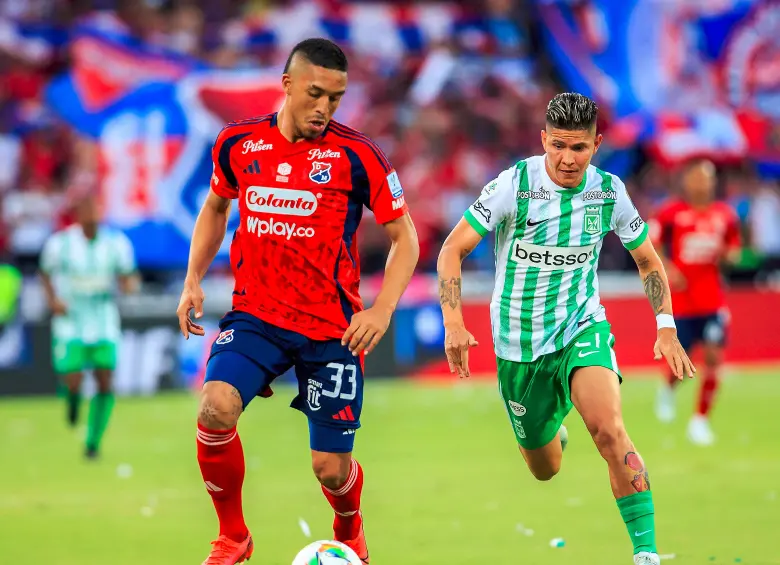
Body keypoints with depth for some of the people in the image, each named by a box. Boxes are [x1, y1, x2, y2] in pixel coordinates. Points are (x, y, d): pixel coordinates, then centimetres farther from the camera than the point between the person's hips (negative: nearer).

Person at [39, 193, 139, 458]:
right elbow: (46, 273, 7)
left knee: (105, 384, -5)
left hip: (104, 324, 2)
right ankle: (72, 397, 28)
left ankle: (93, 442, 12)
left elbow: (126, 276, 5)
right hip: (70, 322, -2)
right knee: (74, 382, -12)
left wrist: (129, 284, -18)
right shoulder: (60, 243, -9)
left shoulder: (115, 243, -5)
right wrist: (52, 299, -9)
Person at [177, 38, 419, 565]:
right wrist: (193, 279, 10)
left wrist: (383, 309, -16)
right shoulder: (238, 144, 0)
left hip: (332, 327, -2)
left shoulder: (356, 155, -9)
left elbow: (404, 236, -2)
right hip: (255, 314, 2)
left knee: (332, 468, 1)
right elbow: (216, 206, 21)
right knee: (216, 408, -26)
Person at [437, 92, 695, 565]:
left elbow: (648, 260, 9)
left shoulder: (609, 191, -6)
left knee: (609, 429, -28)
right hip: (519, 347, 0)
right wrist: (454, 323, -23)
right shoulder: (515, 185, -15)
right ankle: (553, 432, 52)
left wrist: (667, 329, -3)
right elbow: (454, 248, -11)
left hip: (582, 330, 0)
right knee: (545, 471, 13)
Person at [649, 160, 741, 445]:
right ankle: (668, 389, 39)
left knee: (713, 357, -9)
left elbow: (734, 251, 15)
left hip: (713, 301, 2)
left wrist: (725, 255, -8)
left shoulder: (725, 215, 5)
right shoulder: (671, 212, -4)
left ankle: (701, 420, 3)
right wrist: (667, 269, -14)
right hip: (681, 300, -2)